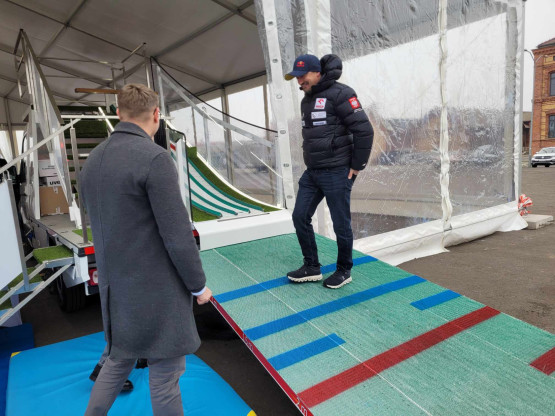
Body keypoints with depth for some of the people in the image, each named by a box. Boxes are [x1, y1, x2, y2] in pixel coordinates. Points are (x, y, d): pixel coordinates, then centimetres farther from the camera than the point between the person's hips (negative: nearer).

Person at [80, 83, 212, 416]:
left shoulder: (93, 160, 5)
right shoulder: (155, 158, -20)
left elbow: (99, 222, 14)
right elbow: (178, 235, -21)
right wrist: (199, 285, -7)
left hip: (115, 287, 8)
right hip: (156, 290, -7)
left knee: (120, 359, 26)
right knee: (165, 374, 10)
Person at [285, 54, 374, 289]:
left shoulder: (339, 94, -12)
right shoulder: (307, 100, 15)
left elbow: (365, 131, -15)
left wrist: (356, 166, -12)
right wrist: (312, 163, 17)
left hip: (336, 173, -8)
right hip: (312, 173, 8)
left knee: (341, 224, 3)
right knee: (300, 217, 7)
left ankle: (344, 271, 23)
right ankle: (312, 268, 20)